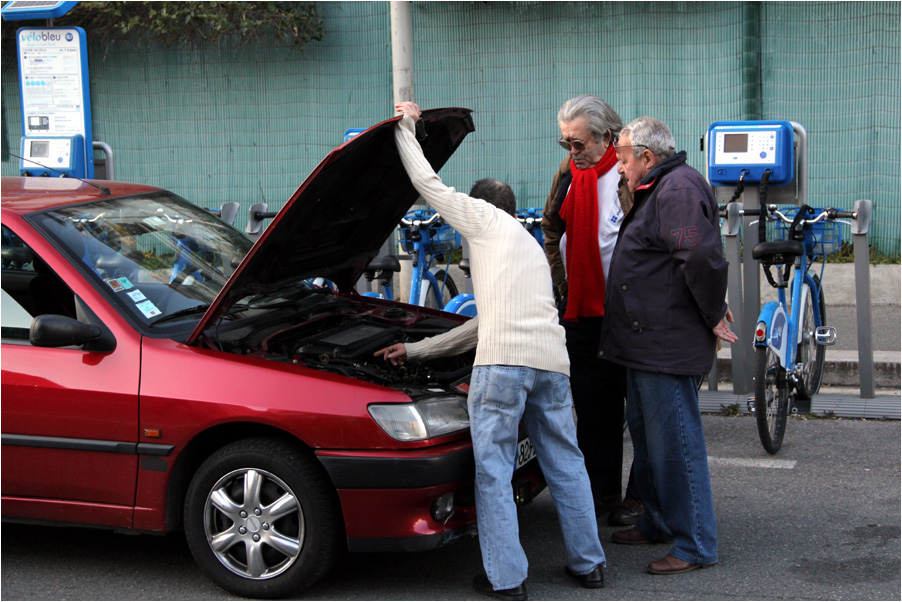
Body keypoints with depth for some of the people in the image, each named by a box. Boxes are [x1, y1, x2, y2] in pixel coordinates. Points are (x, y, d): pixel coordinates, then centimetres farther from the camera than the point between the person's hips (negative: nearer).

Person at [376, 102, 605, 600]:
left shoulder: (485, 219, 14)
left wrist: (405, 128, 29)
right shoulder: (532, 248, 36)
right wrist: (417, 350, 39)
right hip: (551, 360, 7)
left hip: (503, 362, -7)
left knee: (494, 469, -1)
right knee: (565, 464, 15)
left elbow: (429, 186, 14)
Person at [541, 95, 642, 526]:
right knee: (592, 405, 12)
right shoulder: (568, 173, 10)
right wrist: (562, 286, 14)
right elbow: (552, 231, 20)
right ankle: (600, 491, 22)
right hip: (581, 312, 6)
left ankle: (641, 495, 12)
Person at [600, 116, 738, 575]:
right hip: (646, 343, 11)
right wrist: (713, 306, 20)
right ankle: (658, 524, 35)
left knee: (676, 443, -5)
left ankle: (695, 546, 3)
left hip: (668, 345, -11)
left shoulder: (678, 189, -18)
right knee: (646, 434, 21)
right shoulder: (658, 190, 18)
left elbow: (703, 257, -27)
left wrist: (713, 315, -18)